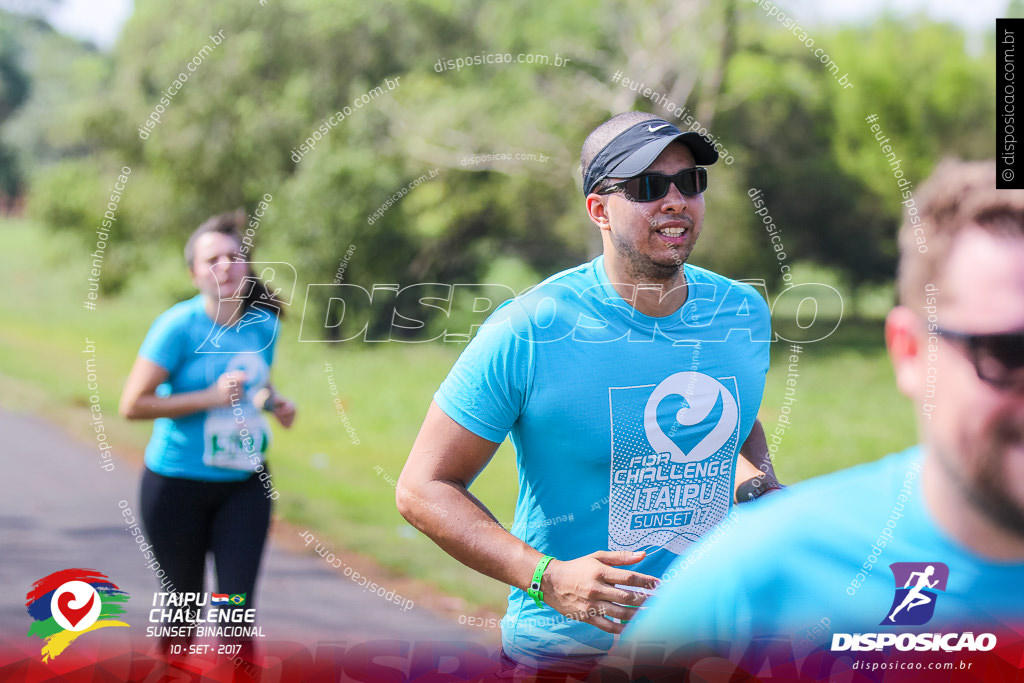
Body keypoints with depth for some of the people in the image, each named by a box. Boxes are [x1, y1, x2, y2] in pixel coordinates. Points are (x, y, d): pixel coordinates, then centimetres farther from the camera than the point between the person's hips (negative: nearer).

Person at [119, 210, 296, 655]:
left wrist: (275, 402, -1)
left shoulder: (264, 324, 2)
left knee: (237, 605, -6)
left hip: (245, 484, 3)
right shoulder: (180, 325, -15)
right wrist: (211, 397, -23)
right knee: (184, 603, 12)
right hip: (178, 484, -3)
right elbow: (132, 405, -18)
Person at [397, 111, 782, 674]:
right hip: (563, 649, -4)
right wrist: (547, 578, -26)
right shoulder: (528, 332, -16)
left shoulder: (744, 313, 1)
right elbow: (423, 487, -15)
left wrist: (763, 490, 1)